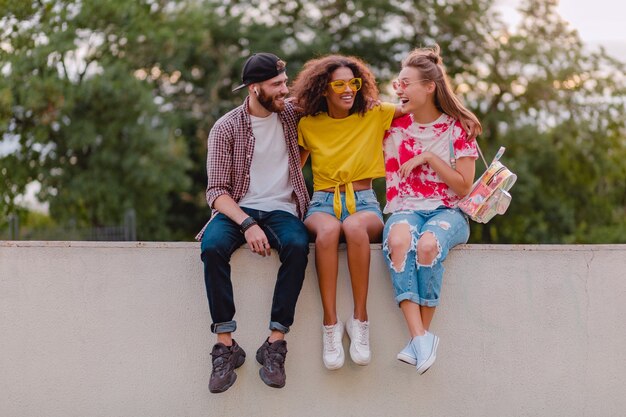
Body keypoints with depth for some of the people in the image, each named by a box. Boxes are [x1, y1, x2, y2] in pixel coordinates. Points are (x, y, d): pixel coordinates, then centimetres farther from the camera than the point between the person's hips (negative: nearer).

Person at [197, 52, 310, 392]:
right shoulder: (226, 128, -1)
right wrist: (247, 224, -22)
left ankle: (275, 344, -30)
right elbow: (217, 191, -6)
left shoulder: (291, 114, 7)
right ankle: (226, 345, -29)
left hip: (282, 209, 2)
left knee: (297, 247, -34)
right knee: (213, 246, -35)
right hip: (238, 210, -1)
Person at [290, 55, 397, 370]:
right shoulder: (309, 124, 9)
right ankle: (330, 324, -36)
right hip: (323, 203, 0)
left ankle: (360, 319, -32)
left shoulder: (374, 115, 7)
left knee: (354, 227, -40)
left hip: (363, 203, 0)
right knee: (327, 230, -39)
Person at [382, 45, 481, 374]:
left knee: (427, 244, -39)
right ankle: (420, 338, -43)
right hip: (405, 209, 2)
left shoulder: (457, 128, 2)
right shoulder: (395, 125, 11)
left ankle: (421, 336, -27)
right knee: (399, 240, -37)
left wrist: (429, 158, -10)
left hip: (447, 211, -2)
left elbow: (464, 187, -2)